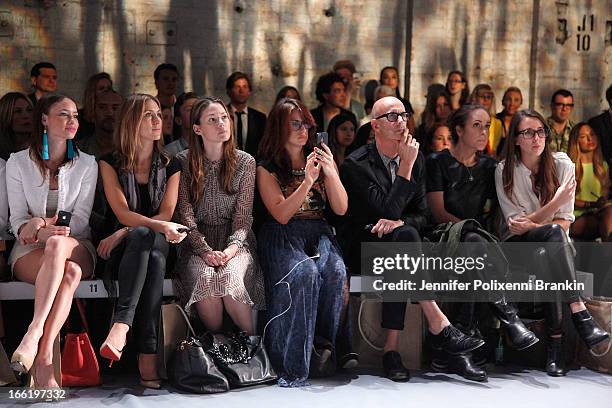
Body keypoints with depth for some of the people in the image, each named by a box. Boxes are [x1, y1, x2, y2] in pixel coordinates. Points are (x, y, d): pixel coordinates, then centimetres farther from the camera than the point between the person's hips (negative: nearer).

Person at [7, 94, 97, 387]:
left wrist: (44, 226, -17)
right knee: (69, 272, -37)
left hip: (76, 247, 1)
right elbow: (17, 218, 3)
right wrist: (31, 227, -22)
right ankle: (45, 357, -44)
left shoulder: (87, 164, 9)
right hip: (29, 252, -1)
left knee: (57, 245, -39)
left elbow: (81, 219, 0)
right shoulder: (18, 163, 9)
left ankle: (34, 332, -45)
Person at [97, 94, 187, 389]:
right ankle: (148, 354, -48)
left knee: (142, 237, -36)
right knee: (146, 236, -38)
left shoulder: (170, 166, 13)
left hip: (157, 244, 2)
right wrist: (160, 226, -25)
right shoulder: (111, 163, 7)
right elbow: (122, 213, -7)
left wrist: (124, 234, -14)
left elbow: (166, 214, 1)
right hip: (121, 252, -2)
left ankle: (121, 325, -48)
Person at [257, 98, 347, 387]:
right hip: (282, 236, -3)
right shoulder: (266, 168, 5)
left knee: (335, 272, -32)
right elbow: (281, 215, -7)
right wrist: (307, 182, -16)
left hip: (319, 233, 4)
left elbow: (341, 209, 9)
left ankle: (322, 343, -18)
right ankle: (292, 367, -33)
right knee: (304, 272, -36)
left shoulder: (320, 160, 17)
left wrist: (331, 173, -7)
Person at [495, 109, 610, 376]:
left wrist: (531, 225, -21)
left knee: (547, 259, -36)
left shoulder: (562, 164, -1)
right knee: (553, 233, -34)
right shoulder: (504, 171, -5)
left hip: (551, 244, 2)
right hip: (518, 245, -1)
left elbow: (565, 221, -3)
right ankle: (579, 313, -40)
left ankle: (555, 342, -33)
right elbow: (517, 223, -10)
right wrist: (555, 202, -24)